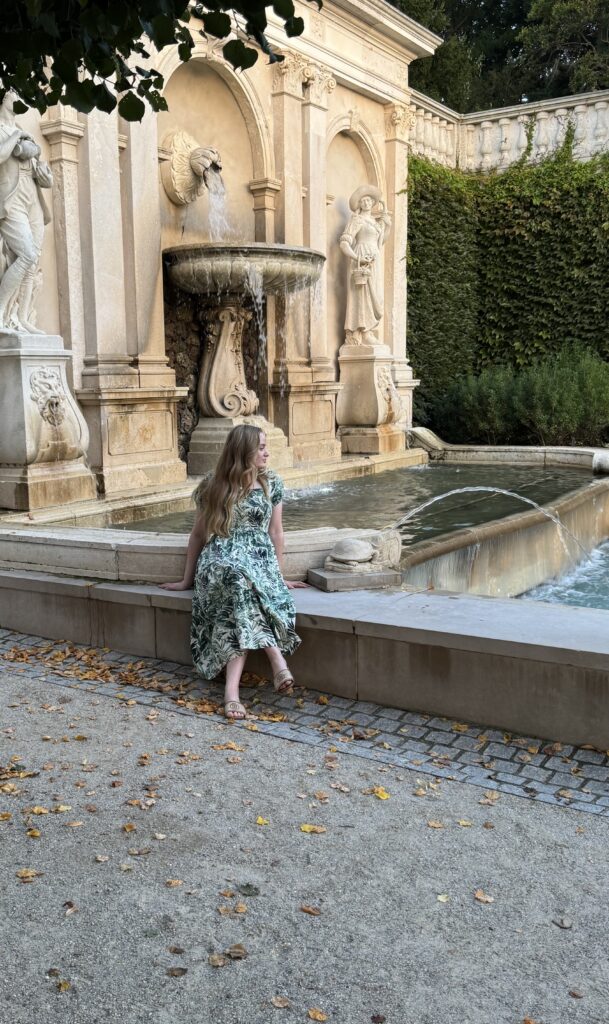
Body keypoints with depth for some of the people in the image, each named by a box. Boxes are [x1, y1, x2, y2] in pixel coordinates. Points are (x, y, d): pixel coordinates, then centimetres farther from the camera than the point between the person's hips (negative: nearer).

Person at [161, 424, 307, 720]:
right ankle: (278, 662, -43)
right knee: (240, 579, -38)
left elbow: (275, 532, 14)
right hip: (220, 560, -1)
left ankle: (232, 688, -42)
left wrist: (278, 575, 11)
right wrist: (187, 579, 16)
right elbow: (198, 534, 14)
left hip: (259, 559, 1)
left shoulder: (271, 483, 10)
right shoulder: (212, 486, 8)